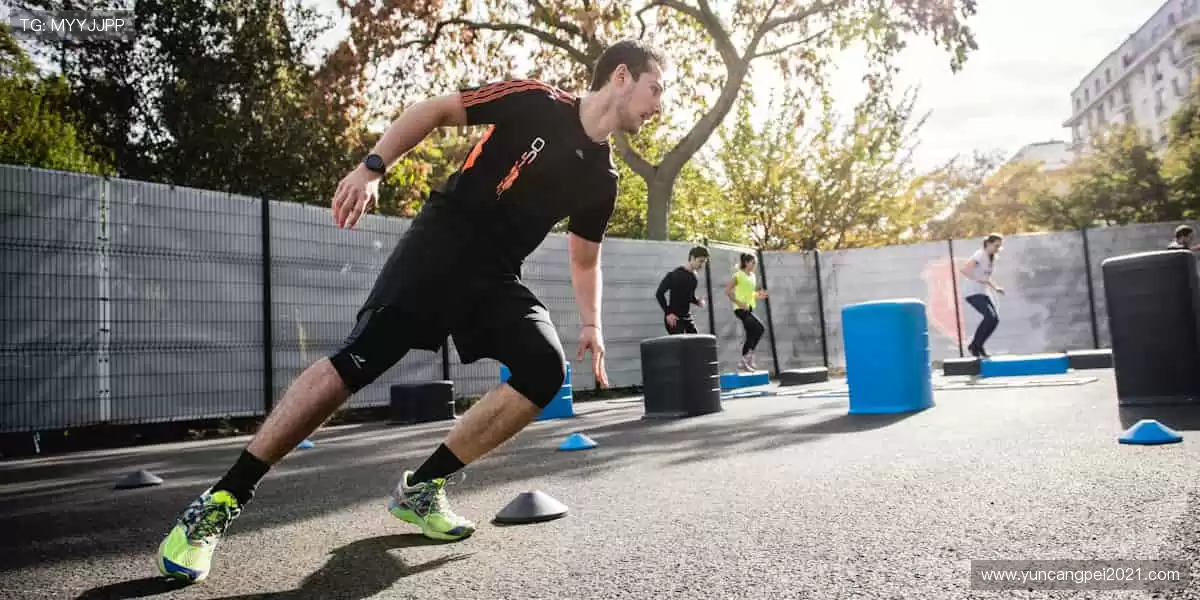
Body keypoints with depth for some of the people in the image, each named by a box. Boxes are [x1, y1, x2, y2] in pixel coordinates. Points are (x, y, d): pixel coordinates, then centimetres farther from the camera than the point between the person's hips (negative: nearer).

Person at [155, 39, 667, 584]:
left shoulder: (601, 179, 12)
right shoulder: (535, 102, -5)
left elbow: (584, 258, 23)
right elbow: (433, 111, -3)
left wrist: (591, 325, 13)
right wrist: (372, 167, -14)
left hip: (495, 275, 6)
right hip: (440, 243, -6)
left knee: (545, 369, -16)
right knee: (357, 360, -17)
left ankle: (421, 488, -3)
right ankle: (221, 500, -6)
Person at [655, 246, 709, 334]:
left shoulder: (694, 277, 7)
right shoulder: (675, 274, -15)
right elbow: (659, 293, -15)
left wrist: (697, 301, -1)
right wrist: (668, 313, -19)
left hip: (687, 318, 8)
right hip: (674, 318, -8)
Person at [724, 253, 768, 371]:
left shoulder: (753, 276, 14)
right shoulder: (738, 275, -10)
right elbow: (727, 291, -15)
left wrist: (758, 295, 6)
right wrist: (739, 302, -21)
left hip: (749, 308, 8)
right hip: (741, 309, -8)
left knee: (750, 335, 7)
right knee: (760, 328, -19)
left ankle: (743, 363, 15)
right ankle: (749, 355, -10)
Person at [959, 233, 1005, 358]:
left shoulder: (993, 258, 14)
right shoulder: (979, 255, -12)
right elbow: (964, 270, -25)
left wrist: (996, 288, 10)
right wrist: (978, 280, -36)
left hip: (983, 293, 8)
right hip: (972, 292, -8)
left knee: (995, 318, -4)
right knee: (990, 316, -21)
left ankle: (978, 345, 9)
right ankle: (974, 345, -7)